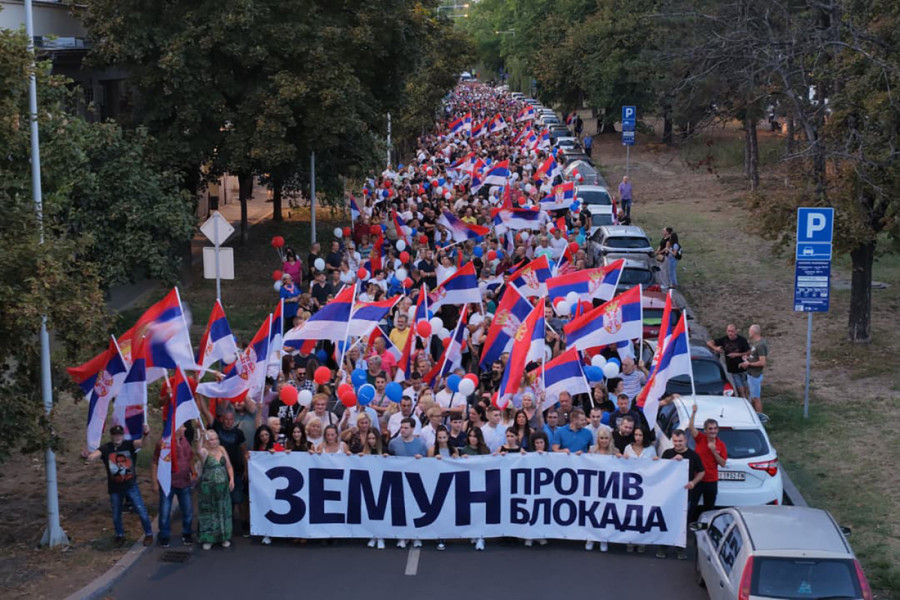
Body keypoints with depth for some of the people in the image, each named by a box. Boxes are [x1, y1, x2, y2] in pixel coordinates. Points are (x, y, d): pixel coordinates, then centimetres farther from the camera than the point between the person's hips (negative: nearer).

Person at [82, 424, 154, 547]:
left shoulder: (129, 445, -13)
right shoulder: (105, 449, -12)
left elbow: (141, 442, -32)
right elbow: (94, 455, -27)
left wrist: (145, 434, -55)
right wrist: (86, 456, -51)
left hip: (131, 485, -1)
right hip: (115, 487, 1)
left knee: (141, 511, 0)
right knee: (116, 515, 16)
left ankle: (148, 534, 20)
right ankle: (120, 536, 39)